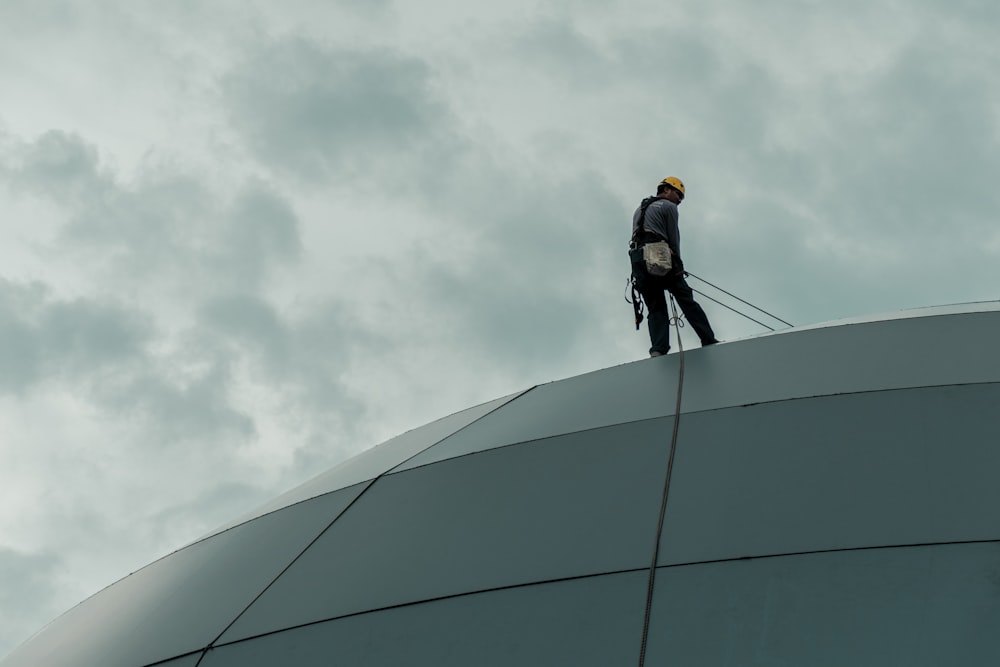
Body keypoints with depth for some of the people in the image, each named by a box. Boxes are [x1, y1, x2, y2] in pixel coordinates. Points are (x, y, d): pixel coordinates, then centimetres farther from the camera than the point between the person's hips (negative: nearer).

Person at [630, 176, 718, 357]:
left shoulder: (639, 209, 30)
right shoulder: (668, 206, 8)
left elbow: (637, 237, 20)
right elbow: (673, 239, 2)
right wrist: (678, 266, 9)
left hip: (638, 262, 6)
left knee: (655, 308, 1)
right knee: (687, 300, -3)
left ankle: (658, 349, -18)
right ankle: (709, 341, -10)